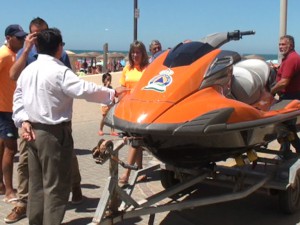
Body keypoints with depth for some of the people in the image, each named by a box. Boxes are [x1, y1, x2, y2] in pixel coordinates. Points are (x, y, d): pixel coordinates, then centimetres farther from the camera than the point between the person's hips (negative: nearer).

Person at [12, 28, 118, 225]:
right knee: (56, 185, 1)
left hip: (33, 131, 9)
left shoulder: (28, 70, 9)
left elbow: (18, 98, 11)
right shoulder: (59, 71, -17)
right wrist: (112, 94, -14)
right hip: (54, 133, -8)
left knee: (37, 183, 18)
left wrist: (22, 120, 6)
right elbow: (85, 89, -22)